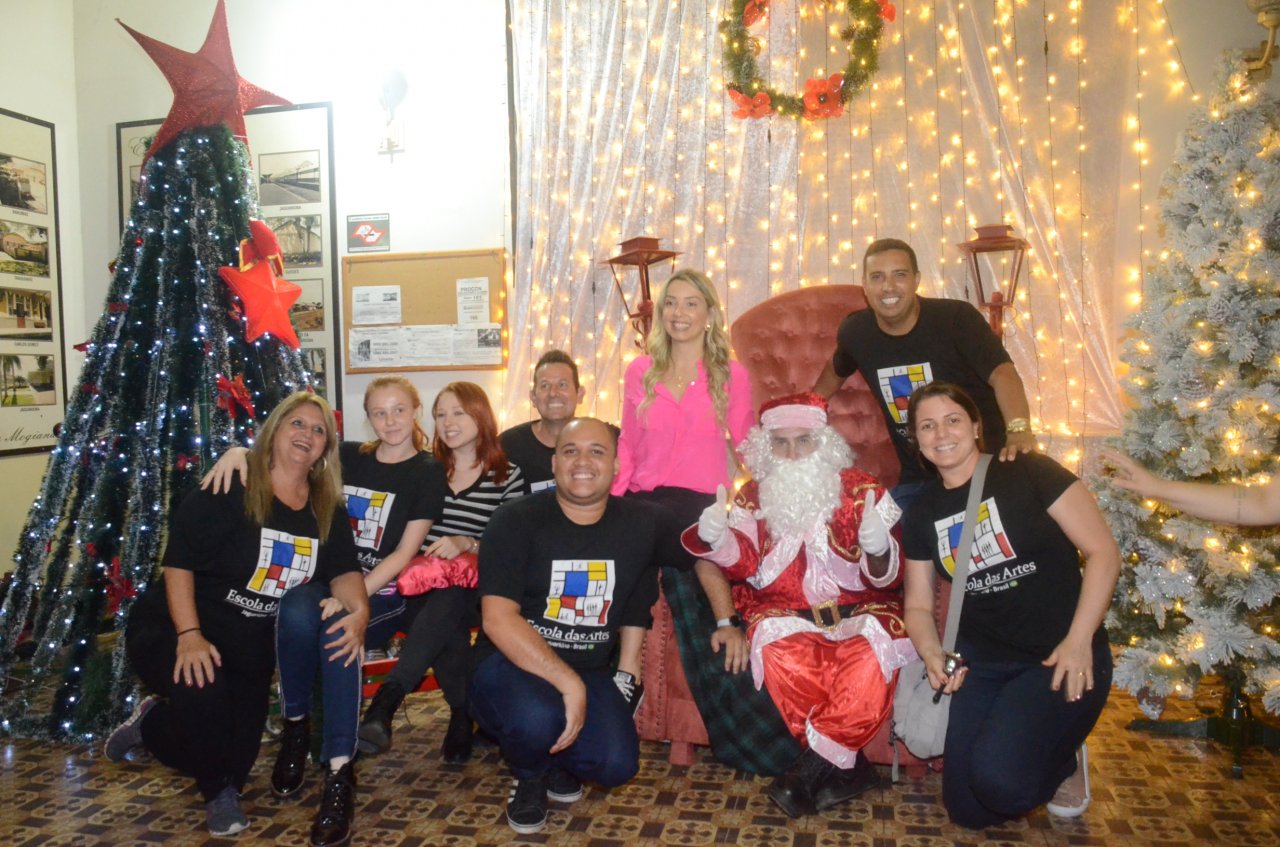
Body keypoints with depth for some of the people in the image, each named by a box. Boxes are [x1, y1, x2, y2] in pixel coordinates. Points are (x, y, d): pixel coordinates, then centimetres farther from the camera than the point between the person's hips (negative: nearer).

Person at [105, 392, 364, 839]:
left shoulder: (327, 509, -2)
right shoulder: (228, 489, -17)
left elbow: (344, 570, -11)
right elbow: (179, 562, -19)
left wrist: (359, 609, -34)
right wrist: (189, 635, -30)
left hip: (252, 649, 5)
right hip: (175, 630, -5)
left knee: (236, 754, 6)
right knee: (204, 692, -36)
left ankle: (151, 724, 36)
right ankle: (218, 790, -4)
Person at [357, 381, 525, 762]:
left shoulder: (508, 476, 5)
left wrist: (468, 544, -15)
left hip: (475, 590, -2)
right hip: (421, 584, 2)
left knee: (446, 605, -38)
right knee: (447, 628, -32)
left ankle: (387, 699, -39)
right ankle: (463, 714, -18)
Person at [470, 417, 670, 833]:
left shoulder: (642, 523, -3)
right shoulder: (515, 521, -12)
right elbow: (497, 619, -20)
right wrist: (567, 683, -28)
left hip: (591, 672, 3)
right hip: (512, 662, -3)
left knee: (617, 765, -21)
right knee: (537, 718, -35)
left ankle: (557, 756, 17)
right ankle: (529, 776, 5)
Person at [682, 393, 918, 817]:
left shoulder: (862, 490, 1)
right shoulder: (753, 496, 8)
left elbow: (888, 577, -4)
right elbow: (742, 562, -3)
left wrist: (878, 549, -29)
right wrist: (714, 538, -26)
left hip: (859, 610, 0)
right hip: (786, 613, 1)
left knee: (869, 661, -32)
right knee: (783, 656, -31)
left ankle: (811, 768, -16)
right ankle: (845, 765, -15)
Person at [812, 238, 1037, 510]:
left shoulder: (956, 318, -14)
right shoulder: (855, 331, -2)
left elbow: (1001, 372, -28)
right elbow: (836, 371, 22)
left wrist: (1019, 429, -47)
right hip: (914, 481, 4)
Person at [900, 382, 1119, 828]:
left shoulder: (1028, 473, -9)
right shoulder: (922, 513, 6)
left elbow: (1104, 551, -11)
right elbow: (919, 604, 10)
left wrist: (1079, 640, -18)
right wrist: (932, 653, -10)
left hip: (1059, 657, -5)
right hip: (981, 660, 5)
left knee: (999, 780, -25)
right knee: (968, 810, 1)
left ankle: (1064, 761, 10)